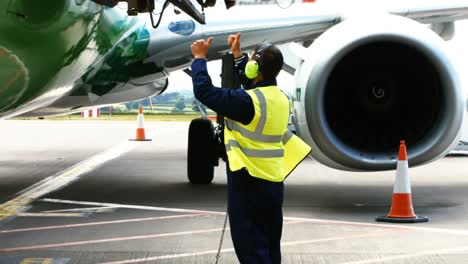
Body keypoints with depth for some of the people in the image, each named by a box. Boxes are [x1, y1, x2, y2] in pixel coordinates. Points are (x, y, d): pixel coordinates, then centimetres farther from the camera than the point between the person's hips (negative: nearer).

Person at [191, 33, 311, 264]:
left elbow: (204, 91, -17)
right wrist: (237, 54, 33)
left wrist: (200, 58, -2)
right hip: (274, 183, 8)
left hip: (249, 183, -8)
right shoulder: (281, 98, 6)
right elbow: (254, 85, 26)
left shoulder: (248, 102, -19)